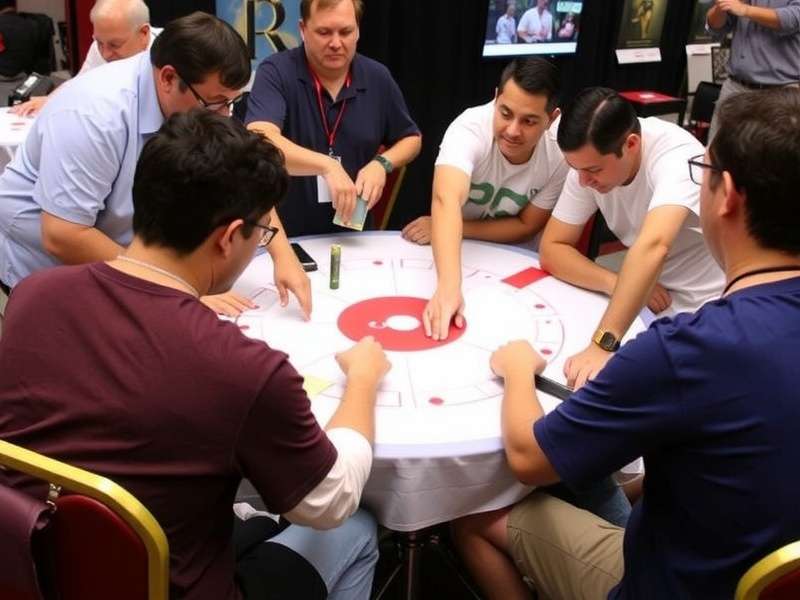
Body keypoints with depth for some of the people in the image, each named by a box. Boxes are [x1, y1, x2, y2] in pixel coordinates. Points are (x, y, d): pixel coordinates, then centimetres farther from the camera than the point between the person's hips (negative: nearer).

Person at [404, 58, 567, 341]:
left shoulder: (562, 152, -22)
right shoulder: (470, 128, -29)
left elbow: (526, 227, -11)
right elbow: (447, 201, -46)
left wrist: (458, 227, -24)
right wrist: (448, 287, -60)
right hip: (453, 252, -1)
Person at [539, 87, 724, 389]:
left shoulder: (676, 157, -29)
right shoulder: (590, 160, -11)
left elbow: (652, 247, -45)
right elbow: (552, 249, -9)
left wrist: (603, 345, -55)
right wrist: (619, 285, -25)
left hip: (710, 309, -6)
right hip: (652, 300, 6)